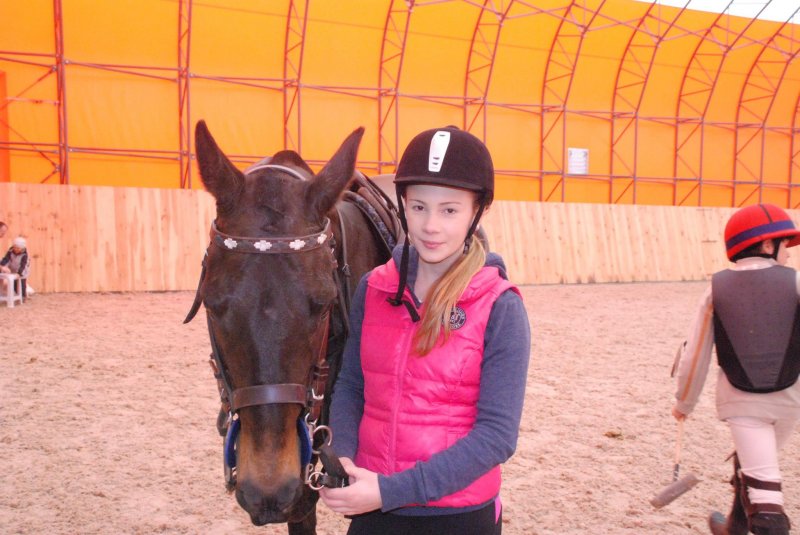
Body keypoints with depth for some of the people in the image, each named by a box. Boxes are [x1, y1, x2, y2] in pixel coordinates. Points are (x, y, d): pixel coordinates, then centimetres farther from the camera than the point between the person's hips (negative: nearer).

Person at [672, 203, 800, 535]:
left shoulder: (717, 290, -2)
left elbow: (695, 355, 1)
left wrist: (684, 402, 12)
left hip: (740, 400, -1)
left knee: (761, 482, 2)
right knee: (749, 463, 24)